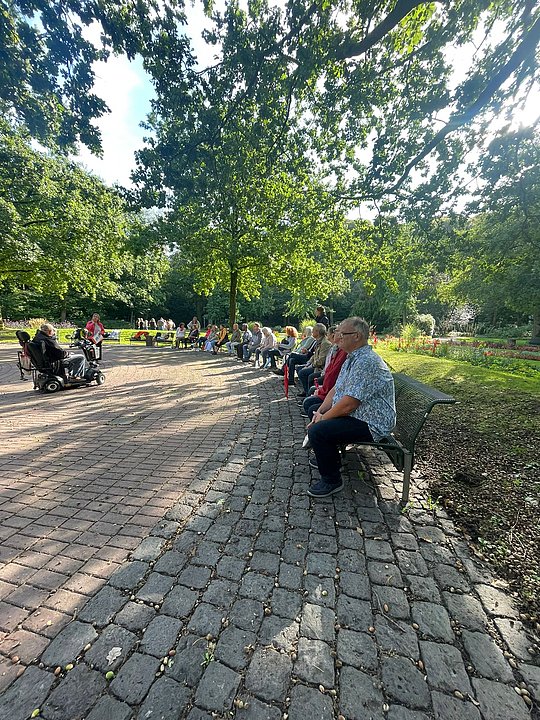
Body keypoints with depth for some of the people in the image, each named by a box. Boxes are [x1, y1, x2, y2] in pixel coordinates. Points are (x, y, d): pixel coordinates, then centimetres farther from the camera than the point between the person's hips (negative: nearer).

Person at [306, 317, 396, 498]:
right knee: (313, 407, 19)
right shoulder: (352, 358, 8)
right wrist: (320, 412, -2)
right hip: (356, 415, 11)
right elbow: (336, 390, 10)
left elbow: (348, 404, -28)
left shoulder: (366, 362, -26)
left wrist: (322, 419, -14)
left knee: (317, 431, -25)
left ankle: (332, 481, 0)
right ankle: (329, 457, 33)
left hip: (371, 424, -11)